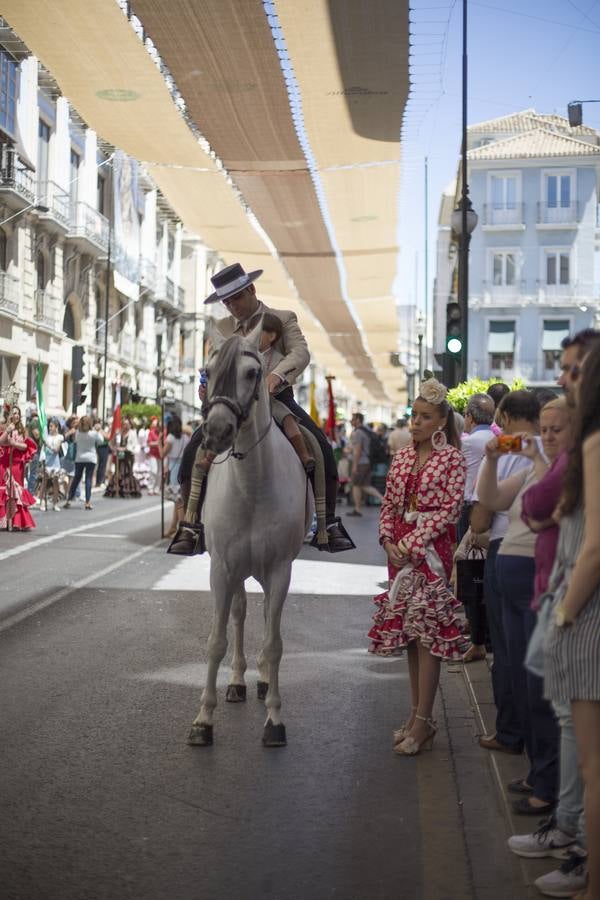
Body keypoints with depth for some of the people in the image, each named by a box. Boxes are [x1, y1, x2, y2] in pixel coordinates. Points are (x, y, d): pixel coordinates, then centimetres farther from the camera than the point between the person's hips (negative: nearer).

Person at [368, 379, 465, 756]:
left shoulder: (452, 457, -5)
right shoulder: (403, 457, 12)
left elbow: (450, 508, -12)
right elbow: (389, 504, 12)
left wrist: (412, 543, -16)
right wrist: (388, 541, -5)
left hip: (431, 549, -6)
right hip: (400, 550, 6)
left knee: (427, 632, -7)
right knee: (408, 630, 10)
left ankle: (422, 722, -3)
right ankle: (418, 714, 19)